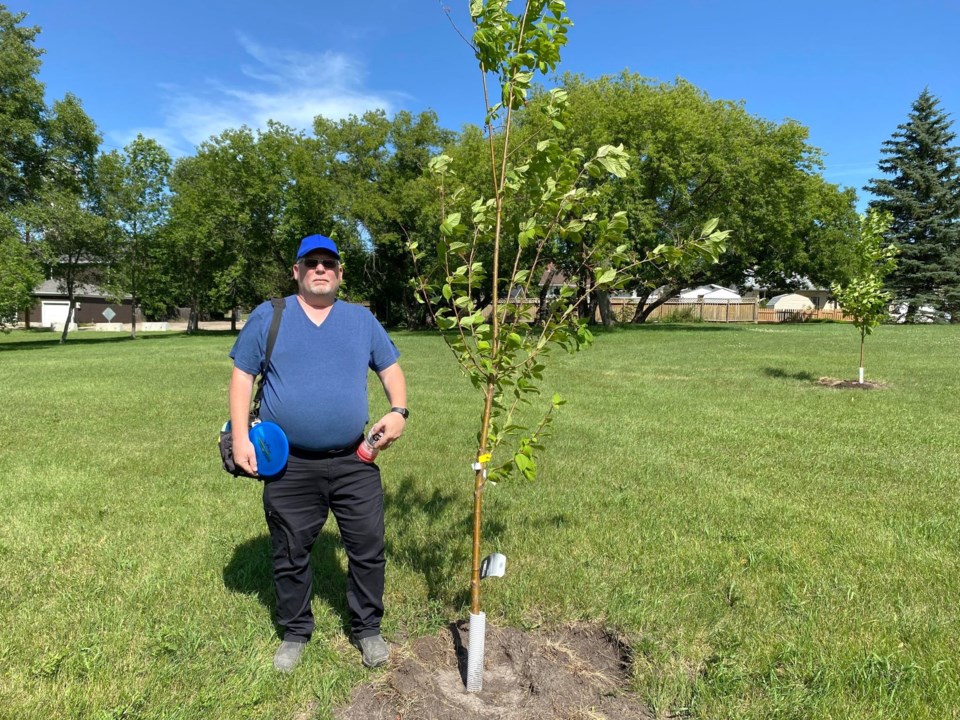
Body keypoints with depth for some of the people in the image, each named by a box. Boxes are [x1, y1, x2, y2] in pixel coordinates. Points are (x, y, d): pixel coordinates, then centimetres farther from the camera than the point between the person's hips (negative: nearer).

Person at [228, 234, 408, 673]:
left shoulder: (362, 319, 8)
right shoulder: (268, 317, 3)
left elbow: (390, 369, 12)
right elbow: (242, 375, 3)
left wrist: (398, 411, -7)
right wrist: (241, 438, -6)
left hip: (353, 463, 1)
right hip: (288, 467, -1)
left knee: (368, 550, 7)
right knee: (290, 556, 13)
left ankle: (367, 629, 29)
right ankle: (295, 633, 35)